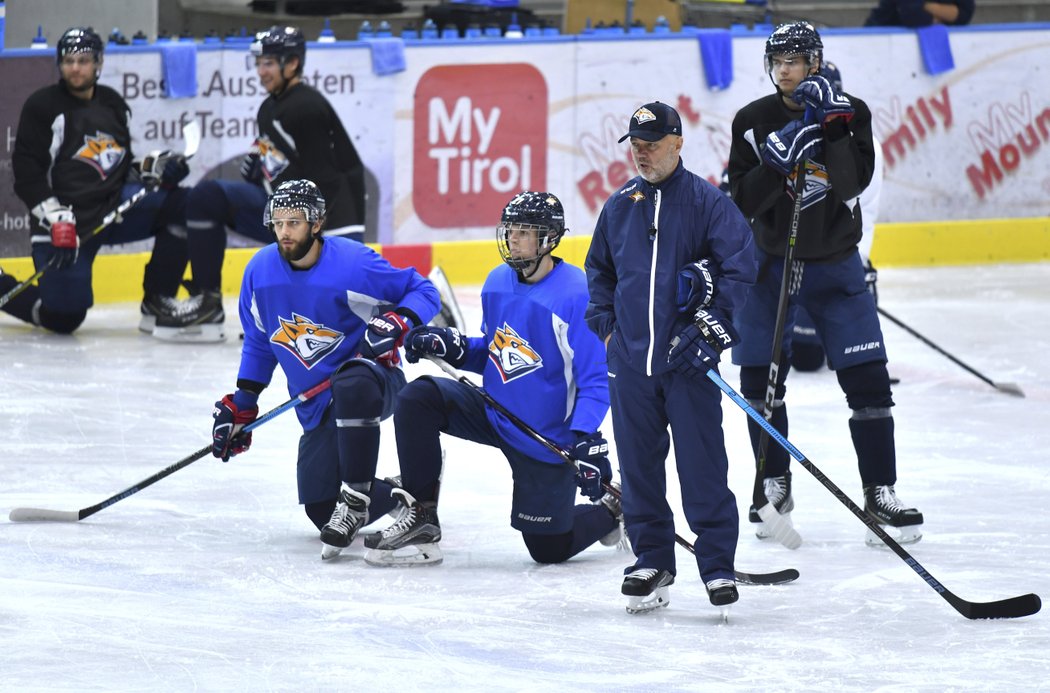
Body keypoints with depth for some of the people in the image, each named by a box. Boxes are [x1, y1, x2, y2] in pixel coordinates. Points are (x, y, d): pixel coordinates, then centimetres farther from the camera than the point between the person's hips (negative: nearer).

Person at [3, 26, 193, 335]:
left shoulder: (111, 103, 12)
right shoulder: (42, 106, -6)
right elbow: (27, 174, -14)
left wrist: (154, 168, 0)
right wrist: (57, 219, -24)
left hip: (116, 205, 6)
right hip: (65, 224, -6)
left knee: (182, 205, -13)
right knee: (64, 317, -10)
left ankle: (157, 303, -5)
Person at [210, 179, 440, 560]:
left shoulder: (352, 263, -17)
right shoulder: (260, 271, 0)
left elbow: (423, 291, -8)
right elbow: (258, 343, 15)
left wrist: (396, 323, -27)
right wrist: (240, 406, 11)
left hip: (372, 377, -6)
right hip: (318, 409, 6)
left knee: (351, 386, -44)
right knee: (321, 509, -4)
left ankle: (355, 499, -32)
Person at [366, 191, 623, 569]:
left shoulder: (576, 295, -21)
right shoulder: (498, 282, 1)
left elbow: (596, 381, -20)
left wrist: (585, 440, -32)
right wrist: (453, 347, -6)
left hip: (546, 438, -6)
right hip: (495, 411, 6)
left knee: (548, 547, -1)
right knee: (416, 399, -15)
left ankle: (611, 509, 30)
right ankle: (421, 517, -9)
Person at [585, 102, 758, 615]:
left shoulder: (707, 202, -3)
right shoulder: (618, 207, 12)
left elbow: (740, 266, -9)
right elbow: (598, 269, 26)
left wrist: (710, 328, -15)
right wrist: (605, 325, 13)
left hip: (688, 360, -4)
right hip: (630, 359, 4)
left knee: (702, 465, -5)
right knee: (639, 466, 7)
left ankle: (717, 564, 1)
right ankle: (651, 560, 18)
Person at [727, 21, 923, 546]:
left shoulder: (849, 111, -6)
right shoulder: (753, 121, -5)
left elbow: (854, 180, -21)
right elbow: (742, 202, -12)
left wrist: (831, 126, -31)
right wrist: (777, 162, -28)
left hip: (835, 266, -1)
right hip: (770, 262, 1)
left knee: (867, 378, -6)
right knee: (760, 377, 3)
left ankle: (880, 494, 1)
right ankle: (775, 488, 20)